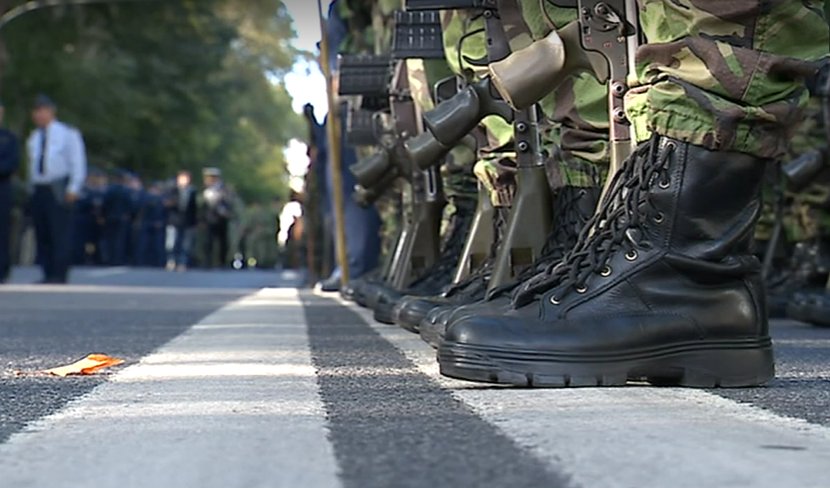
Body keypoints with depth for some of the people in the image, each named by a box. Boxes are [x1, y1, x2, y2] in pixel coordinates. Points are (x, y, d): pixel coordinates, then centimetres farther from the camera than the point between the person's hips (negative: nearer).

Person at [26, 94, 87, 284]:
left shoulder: (68, 134, 3)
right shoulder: (34, 137, 19)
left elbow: (78, 163, -2)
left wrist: (73, 189, -11)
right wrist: (32, 188, 15)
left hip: (58, 190, -6)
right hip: (39, 189, 6)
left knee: (59, 233, -11)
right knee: (42, 235, 3)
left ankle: (59, 275, -11)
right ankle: (48, 274, 8)